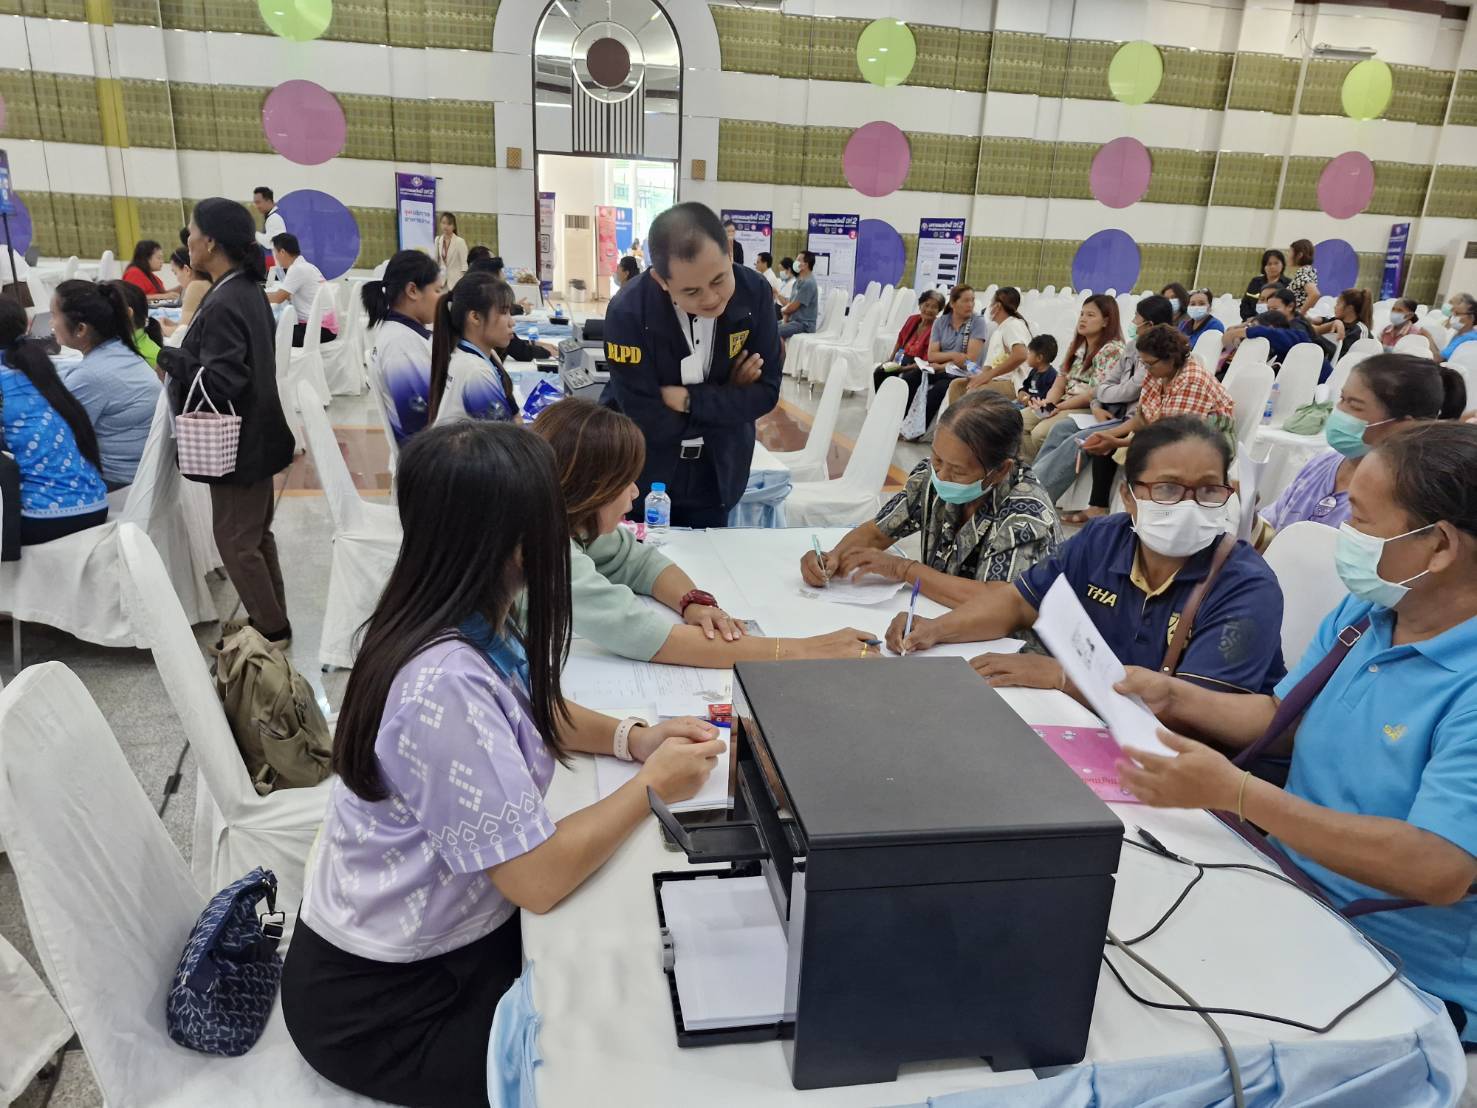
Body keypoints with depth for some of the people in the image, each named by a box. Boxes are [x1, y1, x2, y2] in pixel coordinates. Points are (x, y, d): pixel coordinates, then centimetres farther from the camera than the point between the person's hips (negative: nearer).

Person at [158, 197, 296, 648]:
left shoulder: (224, 304, -23)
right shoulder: (248, 290, 7)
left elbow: (221, 380, -27)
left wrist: (169, 359, -17)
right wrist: (183, 354, 10)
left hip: (236, 441, -10)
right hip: (253, 433, 10)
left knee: (235, 540, 1)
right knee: (255, 534, 18)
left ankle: (272, 630, 11)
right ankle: (269, 619, 28)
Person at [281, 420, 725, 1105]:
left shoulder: (467, 624, -6)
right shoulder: (442, 686, -34)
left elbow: (527, 712, 13)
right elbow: (539, 880, -29)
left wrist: (631, 737, -3)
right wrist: (651, 787, -15)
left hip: (445, 933, 8)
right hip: (381, 1005, -7)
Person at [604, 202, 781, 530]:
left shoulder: (754, 292, -15)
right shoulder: (628, 313, -25)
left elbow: (765, 393, -12)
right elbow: (648, 423, -24)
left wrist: (688, 400, -22)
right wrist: (726, 395, -16)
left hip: (716, 475, 3)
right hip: (642, 478, -3)